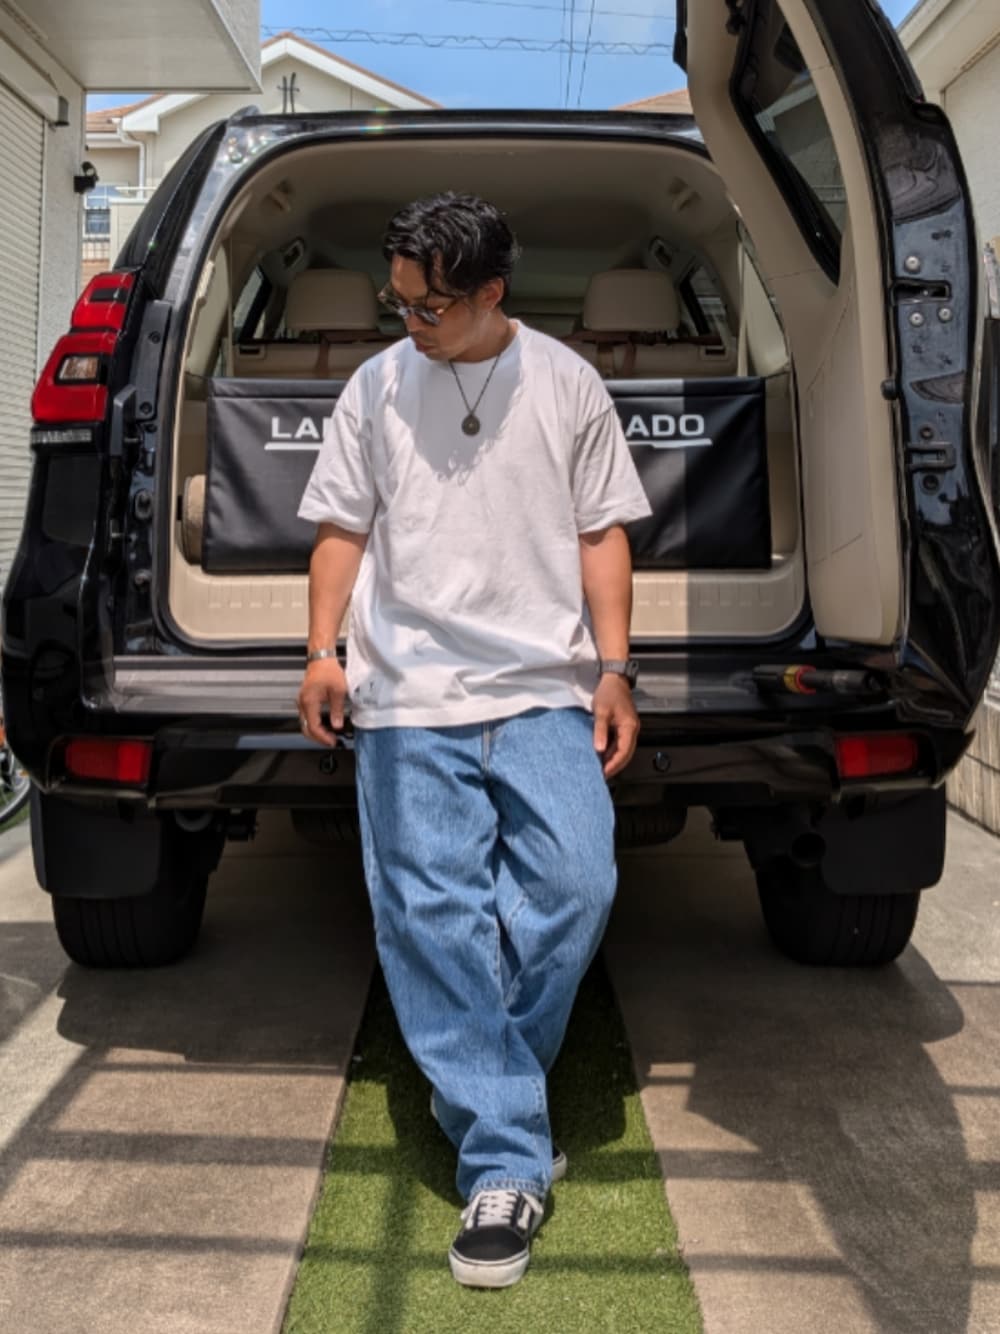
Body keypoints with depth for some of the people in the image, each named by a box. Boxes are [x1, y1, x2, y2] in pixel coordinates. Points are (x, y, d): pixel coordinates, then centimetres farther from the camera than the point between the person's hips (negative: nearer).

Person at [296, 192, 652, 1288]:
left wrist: (614, 671, 1)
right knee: (433, 917, -5)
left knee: (575, 885, -12)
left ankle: (480, 1085, 14)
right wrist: (322, 649, -1)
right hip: (409, 701, 1)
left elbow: (601, 535, 8)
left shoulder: (567, 384, 8)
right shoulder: (376, 387, 10)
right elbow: (343, 530, 11)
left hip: (545, 690, 0)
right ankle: (505, 1165, 3)